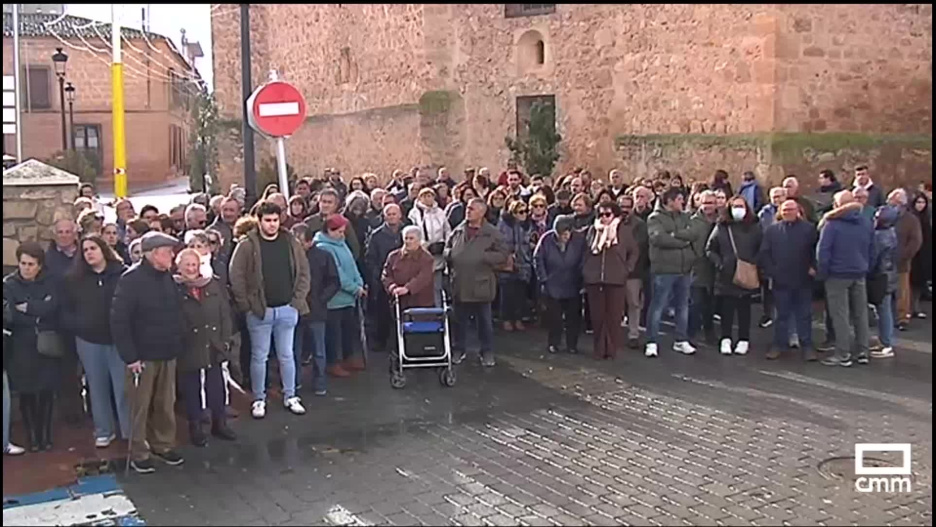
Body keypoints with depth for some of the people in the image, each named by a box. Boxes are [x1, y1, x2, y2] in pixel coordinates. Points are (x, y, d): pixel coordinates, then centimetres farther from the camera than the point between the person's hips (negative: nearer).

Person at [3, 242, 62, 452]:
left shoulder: (51, 282, 1)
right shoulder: (9, 284, -2)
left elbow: (52, 306, -15)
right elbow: (10, 314, -14)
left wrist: (26, 308, -11)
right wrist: (38, 313, -17)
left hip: (48, 345, 1)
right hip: (21, 346, -1)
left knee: (47, 391, 7)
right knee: (26, 392, 4)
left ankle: (45, 433, 20)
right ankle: (32, 435, 17)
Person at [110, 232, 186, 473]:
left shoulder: (167, 277, 7)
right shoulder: (131, 279, -15)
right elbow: (119, 321, -17)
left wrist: (177, 342, 5)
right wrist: (130, 357, -18)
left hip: (167, 354, 6)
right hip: (143, 356, -6)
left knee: (165, 404, 14)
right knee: (141, 406, 5)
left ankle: (163, 445, 29)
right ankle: (139, 454, 18)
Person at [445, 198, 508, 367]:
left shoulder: (492, 233, -4)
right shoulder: (458, 231, 7)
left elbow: (503, 255, -7)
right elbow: (447, 248, 18)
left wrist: (483, 257, -17)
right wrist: (450, 255, -3)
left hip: (481, 284, -3)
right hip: (460, 284, 3)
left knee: (485, 320, 8)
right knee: (460, 319, 13)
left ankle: (487, 352, 19)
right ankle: (458, 349, 26)